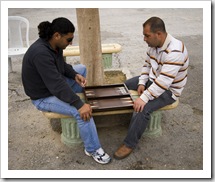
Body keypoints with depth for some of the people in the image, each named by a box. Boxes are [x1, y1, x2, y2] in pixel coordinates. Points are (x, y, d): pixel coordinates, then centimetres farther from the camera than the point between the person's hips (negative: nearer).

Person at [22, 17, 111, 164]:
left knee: (82, 69, 17)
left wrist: (75, 75, -7)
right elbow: (57, 85, -37)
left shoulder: (54, 45, -6)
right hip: (44, 97, -9)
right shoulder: (41, 53, -34)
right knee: (82, 112, -25)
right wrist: (80, 105, -36)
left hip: (55, 84, 10)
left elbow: (62, 66, 12)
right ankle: (93, 149, -5)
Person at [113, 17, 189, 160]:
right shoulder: (154, 44, -5)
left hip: (169, 90, -9)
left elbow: (164, 81, -37)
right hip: (153, 80, 9)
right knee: (125, 85, 13)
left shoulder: (175, 51, -33)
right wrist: (142, 83, -5)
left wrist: (144, 98, -37)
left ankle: (130, 144, -11)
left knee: (143, 109, -29)